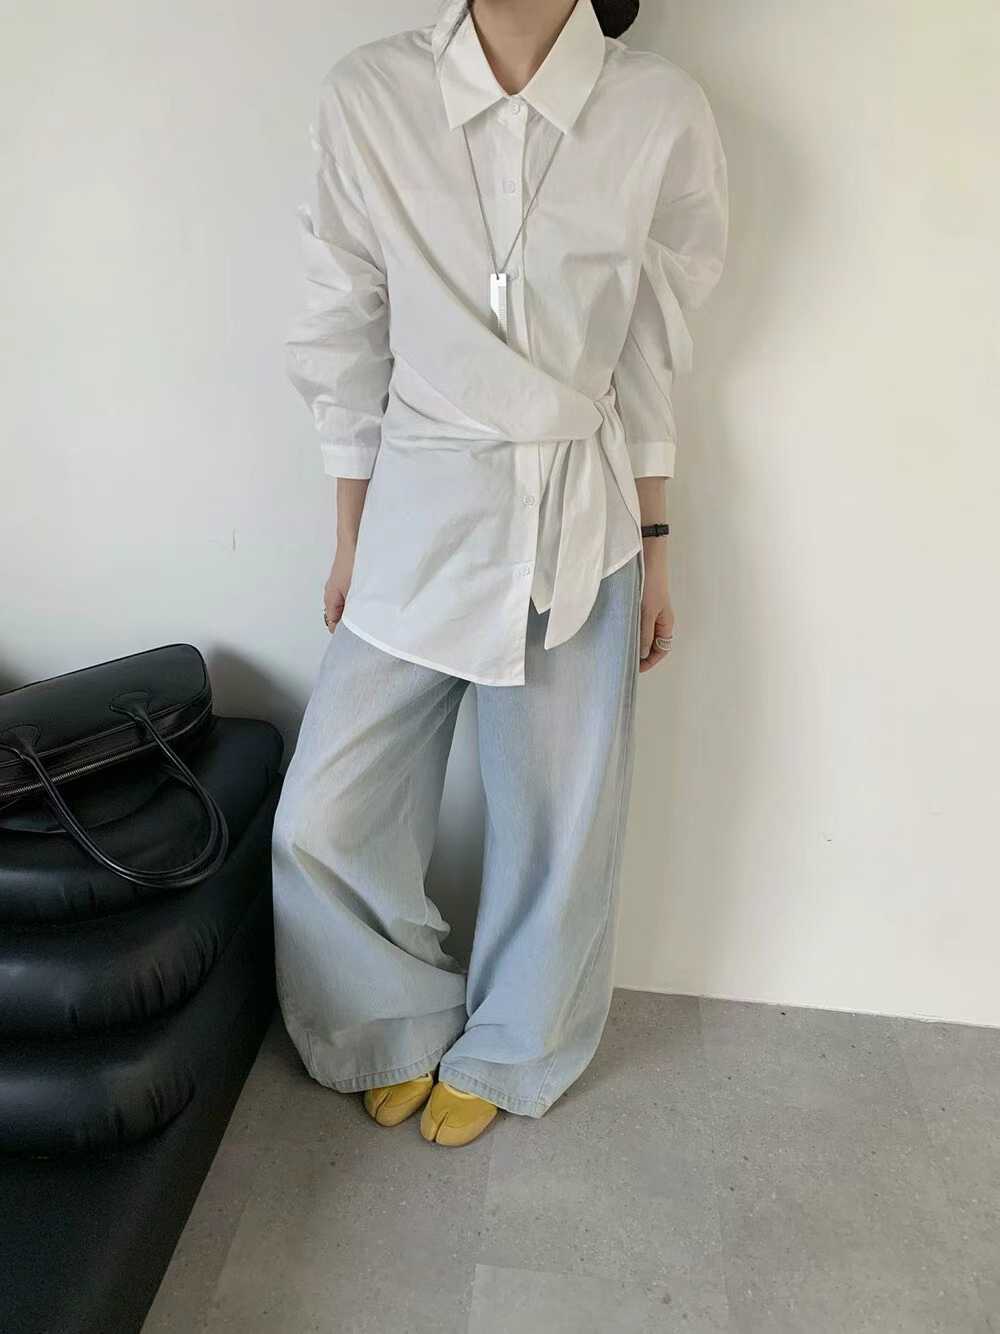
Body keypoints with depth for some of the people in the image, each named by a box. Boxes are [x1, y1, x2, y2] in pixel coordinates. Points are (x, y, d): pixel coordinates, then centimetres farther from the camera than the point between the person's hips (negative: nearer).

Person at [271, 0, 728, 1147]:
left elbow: (650, 360, 2)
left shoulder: (661, 114, -4)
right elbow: (344, 340, 2)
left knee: (558, 823, 10)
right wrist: (350, 538, 5)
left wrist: (653, 549, 6)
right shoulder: (367, 97, -4)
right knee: (323, 819, 2)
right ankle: (408, 1020, 34)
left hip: (580, 526, 0)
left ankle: (501, 1054, 39)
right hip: (419, 513, 1)